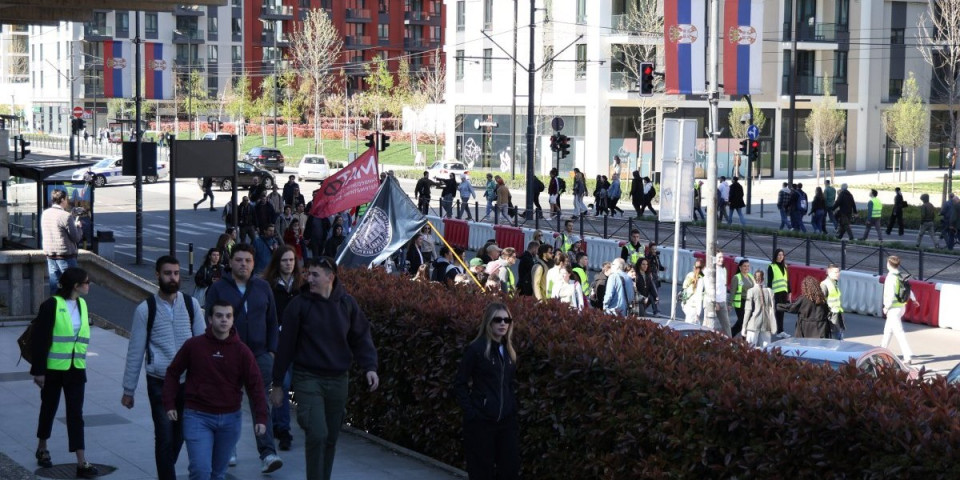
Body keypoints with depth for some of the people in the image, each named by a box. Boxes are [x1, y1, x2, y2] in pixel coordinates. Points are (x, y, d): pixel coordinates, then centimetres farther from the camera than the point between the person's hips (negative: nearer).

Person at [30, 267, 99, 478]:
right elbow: (39, 340, -12)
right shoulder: (51, 305, -13)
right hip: (53, 368, -4)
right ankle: (42, 448, 36)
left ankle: (82, 462, -4)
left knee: (76, 413, 0)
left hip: (76, 368, 4)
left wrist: (81, 361, 14)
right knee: (49, 408, 14)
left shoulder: (82, 304, 5)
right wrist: (38, 370, -12)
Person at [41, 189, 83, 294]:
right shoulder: (66, 216, -16)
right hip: (65, 256, -6)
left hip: (50, 255, 6)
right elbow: (76, 238, -13)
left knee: (54, 285, 10)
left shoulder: (44, 214, 4)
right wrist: (78, 226, 7)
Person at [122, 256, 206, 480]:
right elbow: (135, 351, 1)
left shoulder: (191, 304, 3)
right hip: (160, 383, -3)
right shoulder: (145, 309, -3)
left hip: (189, 381, 3)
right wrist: (128, 389, 3)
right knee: (165, 436, -5)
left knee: (179, 434, 13)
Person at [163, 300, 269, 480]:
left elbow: (255, 385, -2)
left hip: (230, 419, 2)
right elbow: (172, 373, 6)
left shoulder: (242, 351, -2)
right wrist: (169, 404, -1)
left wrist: (260, 418, -10)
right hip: (198, 417, -2)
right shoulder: (193, 345, -5)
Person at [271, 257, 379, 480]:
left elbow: (361, 338, 7)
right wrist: (277, 383, 0)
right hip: (308, 379, -3)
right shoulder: (299, 305, -6)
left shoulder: (347, 304, 2)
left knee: (331, 439, 11)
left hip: (338, 380, 3)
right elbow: (286, 345, -3)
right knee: (317, 434, -15)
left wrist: (369, 366, -9)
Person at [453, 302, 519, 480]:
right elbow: (460, 384, -7)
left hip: (507, 420, 6)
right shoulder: (476, 349, -8)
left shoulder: (509, 350, 12)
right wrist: (470, 411, -14)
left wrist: (515, 408, 8)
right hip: (481, 421, -6)